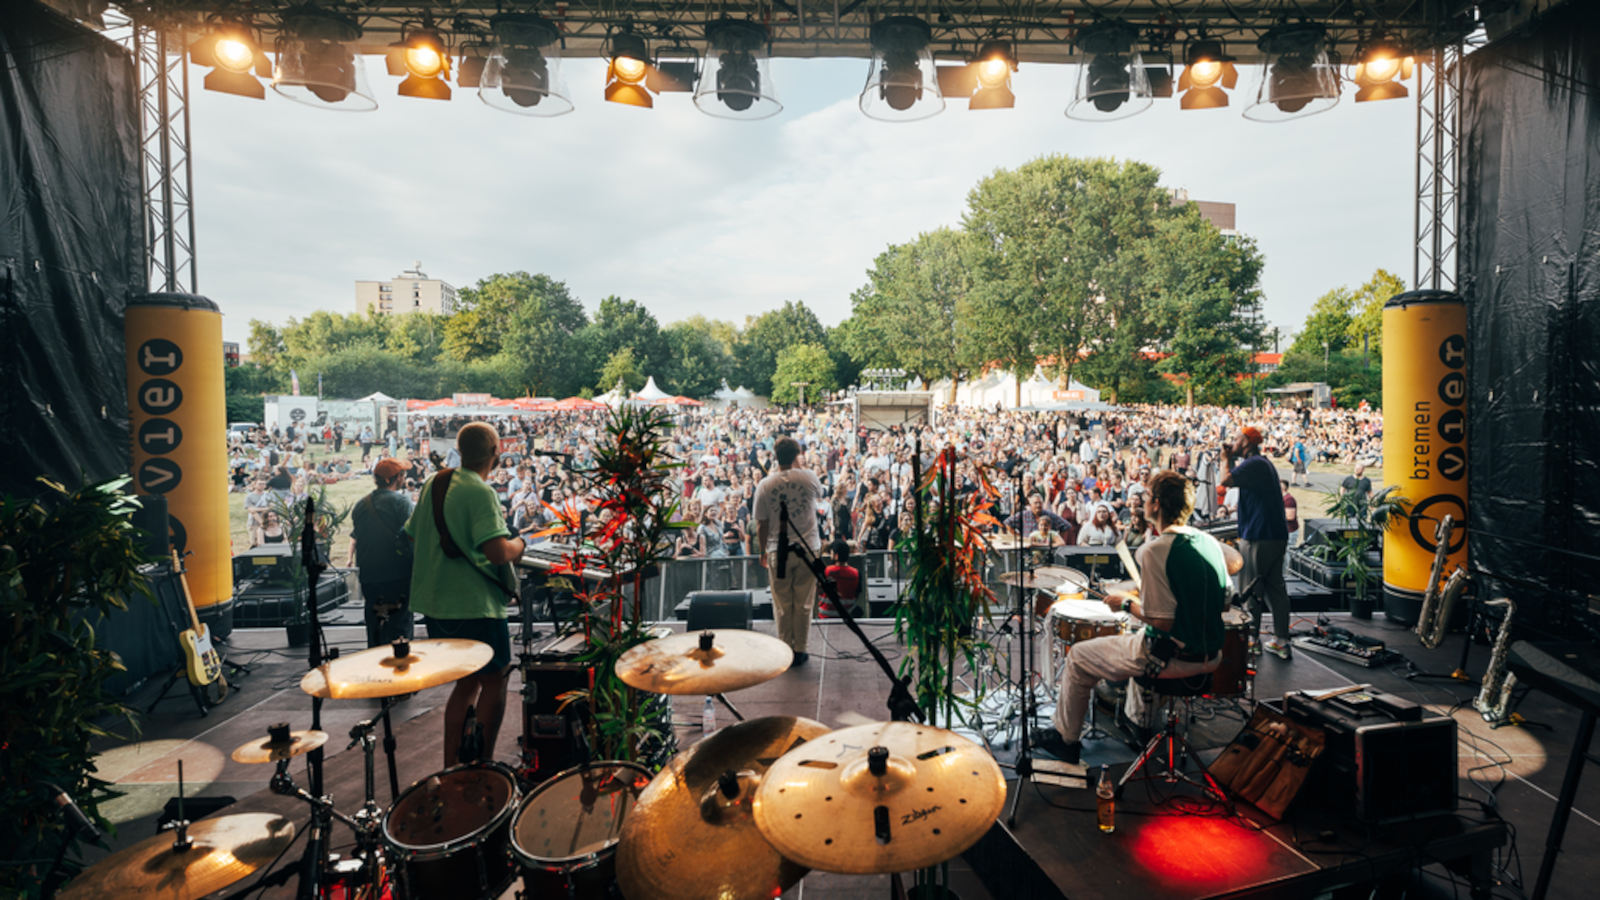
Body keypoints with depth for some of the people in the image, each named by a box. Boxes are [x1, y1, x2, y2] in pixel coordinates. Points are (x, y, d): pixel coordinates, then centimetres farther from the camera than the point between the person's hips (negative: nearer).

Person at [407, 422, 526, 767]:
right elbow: (497, 552, -27)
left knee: (467, 681, 20)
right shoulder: (479, 492, -18)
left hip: (435, 603, 8)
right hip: (473, 607, -8)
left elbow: (412, 535, 20)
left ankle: (451, 766, 26)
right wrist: (519, 544, -7)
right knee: (494, 683, 6)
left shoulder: (433, 483, 8)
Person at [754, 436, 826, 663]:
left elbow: (762, 524, -2)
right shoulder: (809, 477, -6)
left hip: (778, 552, 0)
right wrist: (799, 468, 15)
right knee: (803, 604, 10)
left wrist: (763, 552, 11)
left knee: (782, 605, 10)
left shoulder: (765, 485, -6)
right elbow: (820, 495, 18)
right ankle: (800, 650, 17)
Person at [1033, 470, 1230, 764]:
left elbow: (1162, 621, -25)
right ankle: (1137, 717, 51)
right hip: (1210, 656, 8)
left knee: (1078, 657, 11)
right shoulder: (1209, 541, 1)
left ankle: (1065, 738, 26)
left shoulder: (1155, 550, -23)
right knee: (1140, 640, 38)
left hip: (1173, 657, -8)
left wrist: (1126, 603, -6)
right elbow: (1223, 596, 15)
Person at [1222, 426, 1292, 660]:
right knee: (1275, 587, 12)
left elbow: (1226, 480, -22)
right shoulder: (1263, 463, 17)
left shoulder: (1254, 464, -15)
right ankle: (1281, 641, 16)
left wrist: (1227, 459, -6)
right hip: (1277, 535, 10)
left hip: (1258, 537, -10)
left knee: (1250, 591, 0)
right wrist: (1232, 459, 16)